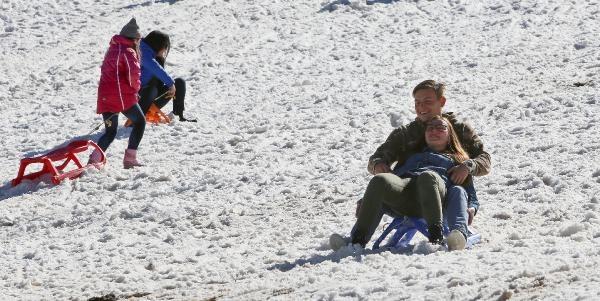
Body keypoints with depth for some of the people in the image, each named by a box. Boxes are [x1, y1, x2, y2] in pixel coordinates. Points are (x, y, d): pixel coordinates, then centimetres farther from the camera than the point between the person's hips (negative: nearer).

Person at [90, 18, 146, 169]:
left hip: (105, 97, 7)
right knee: (140, 122, 14)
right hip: (123, 96, -7)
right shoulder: (128, 52, -9)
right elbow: (133, 73, -22)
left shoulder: (112, 49, 18)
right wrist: (135, 87, -1)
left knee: (110, 132, 14)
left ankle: (95, 158, -9)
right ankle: (130, 158, 7)